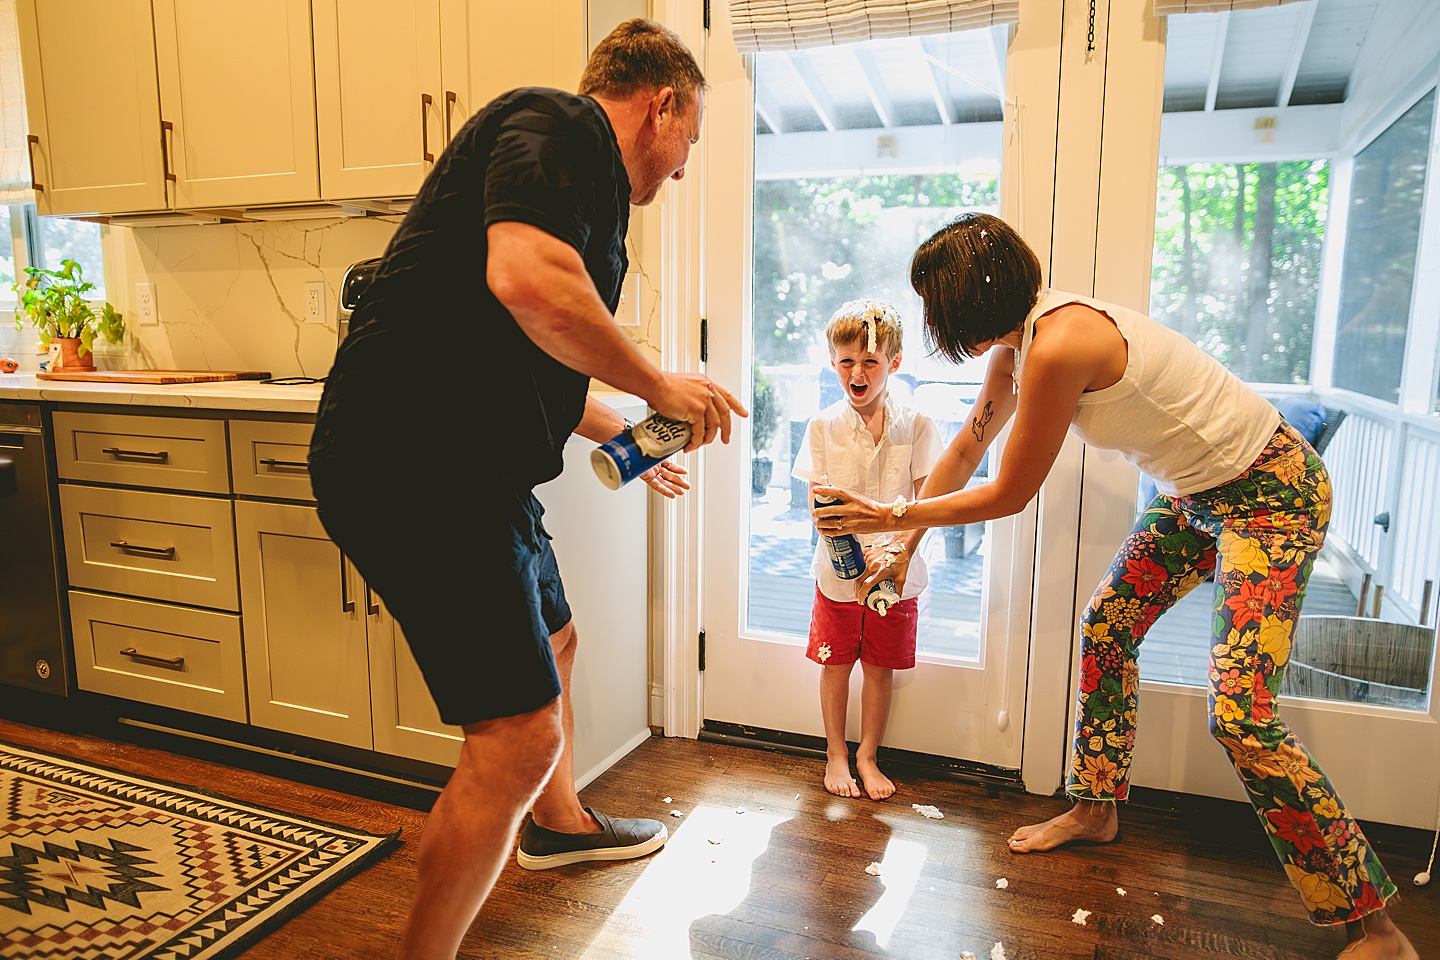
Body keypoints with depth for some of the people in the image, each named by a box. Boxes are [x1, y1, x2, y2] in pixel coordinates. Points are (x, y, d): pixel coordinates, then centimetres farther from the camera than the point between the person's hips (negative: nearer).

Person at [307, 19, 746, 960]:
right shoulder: (559, 126, -9)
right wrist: (659, 386, -15)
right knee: (521, 731, -9)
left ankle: (558, 823, 52)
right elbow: (528, 282, -31)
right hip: (417, 464, -11)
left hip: (468, 467, 11)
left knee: (550, 641, 27)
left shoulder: (585, 183, 22)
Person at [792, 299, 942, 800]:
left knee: (880, 667, 11)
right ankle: (836, 754, 31)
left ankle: (867, 757, 30)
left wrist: (896, 549, -25)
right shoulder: (823, 426, -5)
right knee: (836, 664, 10)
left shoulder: (916, 426, -6)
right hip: (838, 571, 0)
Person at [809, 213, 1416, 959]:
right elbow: (966, 451, 10)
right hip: (1196, 492, 10)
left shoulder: (1059, 346, -29)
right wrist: (903, 544, 12)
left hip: (1271, 491, -10)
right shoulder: (1019, 341, 1)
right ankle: (1095, 810, 31)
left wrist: (894, 516, -9)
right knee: (1105, 628, 13)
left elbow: (1009, 495, -20)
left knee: (1240, 716, -14)